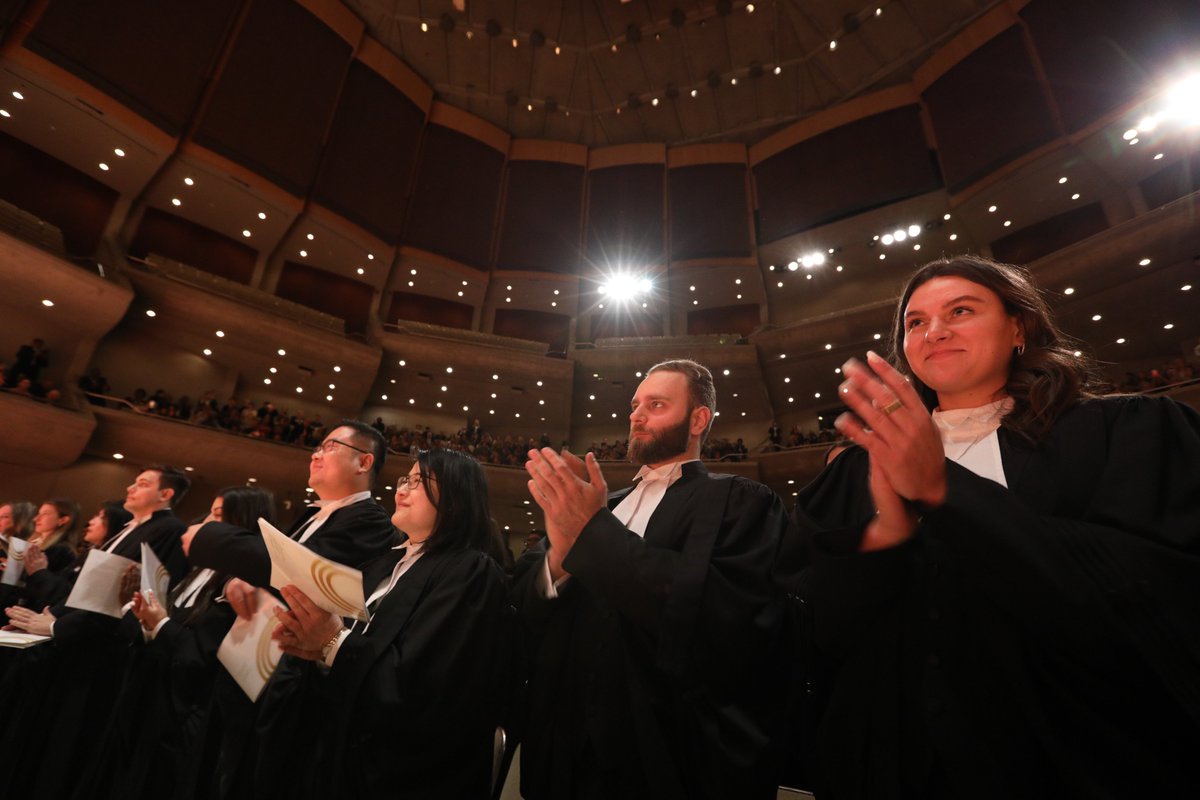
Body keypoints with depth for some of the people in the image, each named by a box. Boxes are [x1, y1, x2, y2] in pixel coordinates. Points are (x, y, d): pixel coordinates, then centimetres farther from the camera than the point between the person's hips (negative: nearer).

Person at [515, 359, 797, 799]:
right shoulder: (599, 504, 8)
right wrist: (559, 555, -20)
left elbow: (731, 620, -24)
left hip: (675, 761, -4)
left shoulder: (740, 501, -7)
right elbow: (522, 611, 2)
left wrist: (595, 530, -22)